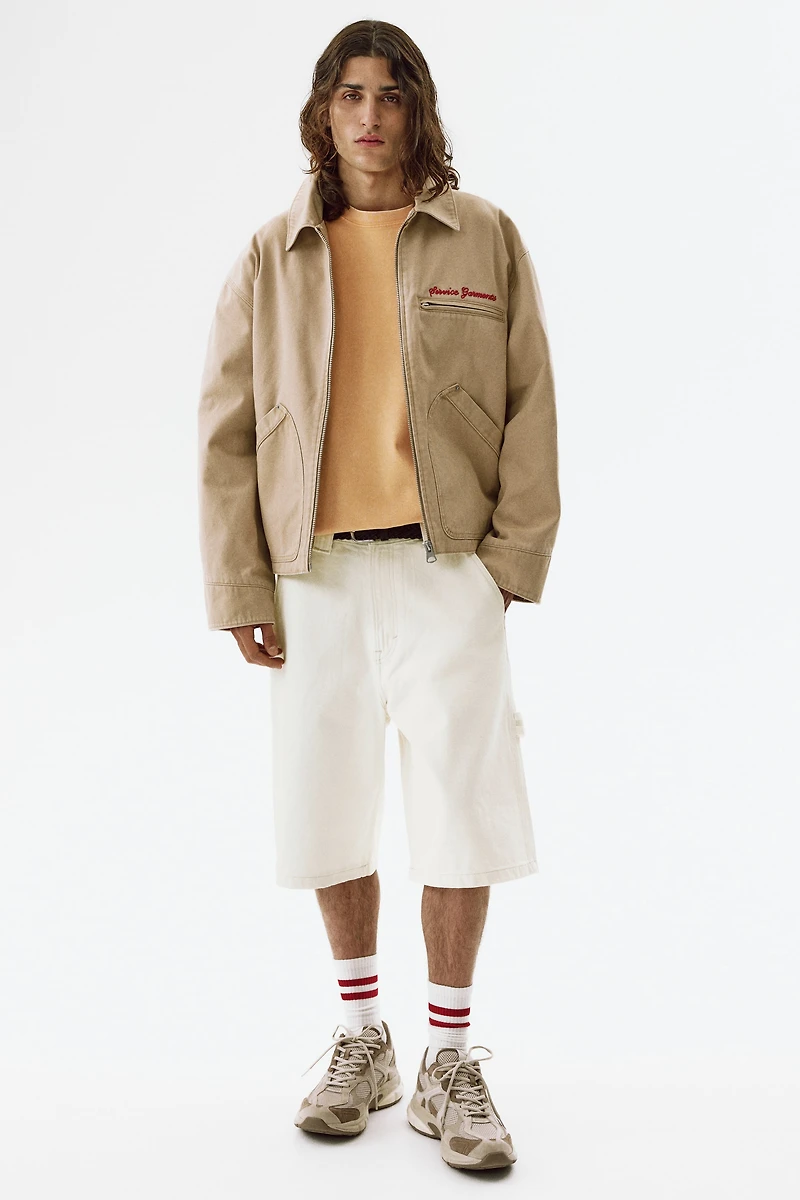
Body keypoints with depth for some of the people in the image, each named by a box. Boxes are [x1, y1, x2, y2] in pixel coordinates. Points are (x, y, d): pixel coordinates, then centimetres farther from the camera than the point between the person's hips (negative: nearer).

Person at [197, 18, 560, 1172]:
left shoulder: (484, 238, 6)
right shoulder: (274, 257, 8)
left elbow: (529, 408, 3)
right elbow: (227, 428, 6)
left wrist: (515, 553, -6)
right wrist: (238, 586, 0)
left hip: (446, 561, -1)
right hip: (315, 568, 2)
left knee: (460, 808, -1)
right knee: (329, 809, 8)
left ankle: (449, 1059, 16)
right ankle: (361, 1039, 28)